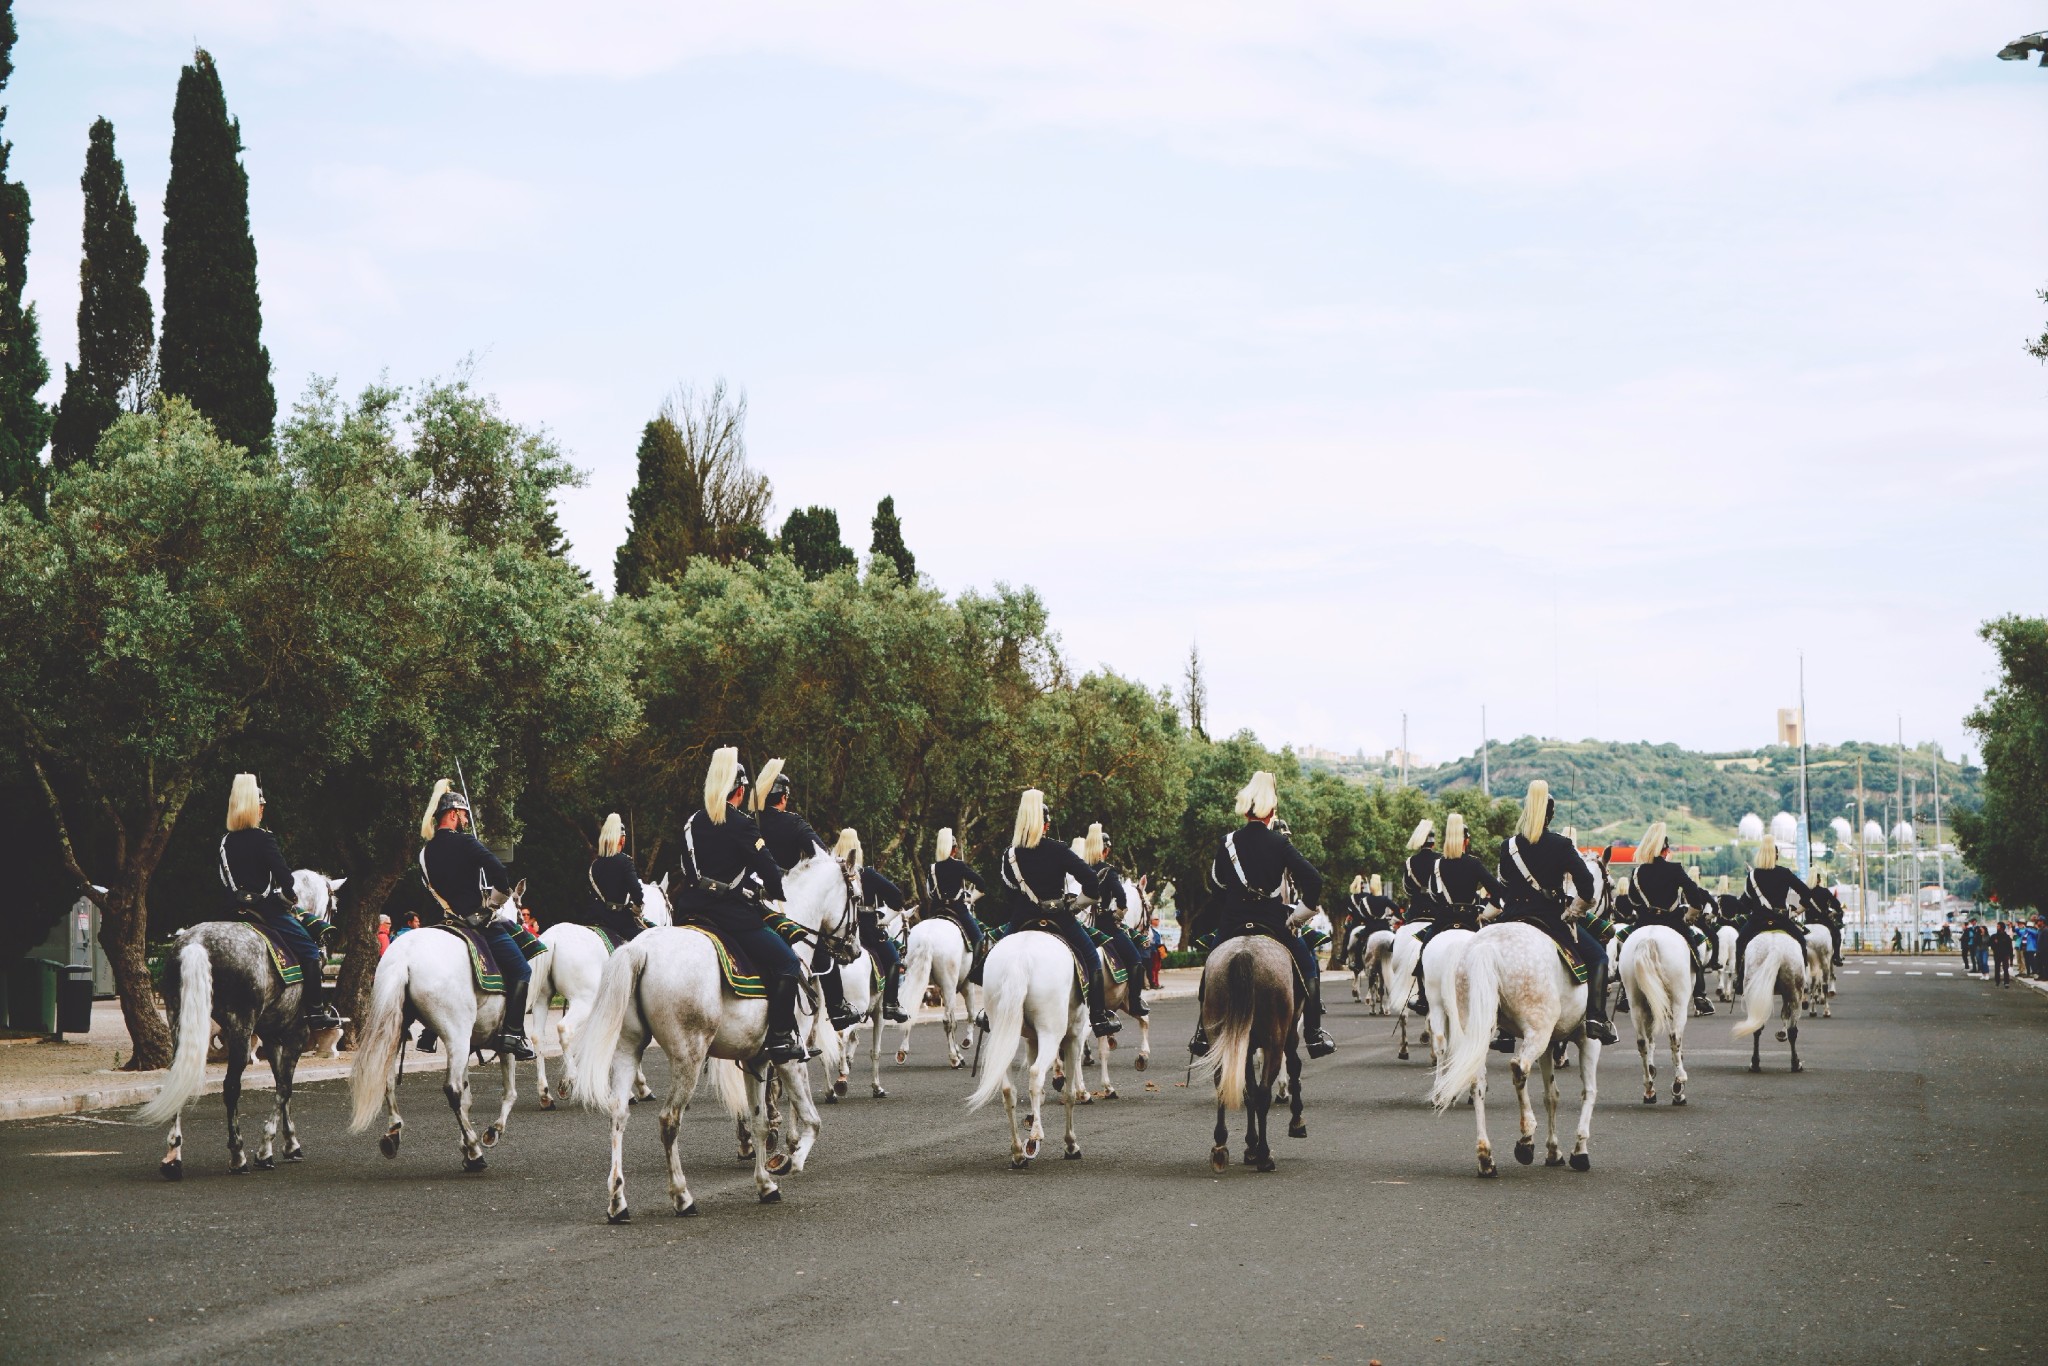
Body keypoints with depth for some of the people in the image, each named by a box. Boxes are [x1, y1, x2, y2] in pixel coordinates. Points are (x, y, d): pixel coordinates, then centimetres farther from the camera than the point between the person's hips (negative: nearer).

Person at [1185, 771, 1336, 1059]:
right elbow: (1313, 880, -12)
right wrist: (1307, 906, 6)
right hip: (1273, 923, -2)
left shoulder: (1226, 843, -1)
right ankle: (1313, 1035, 10)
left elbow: (1216, 881, 11)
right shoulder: (1280, 845, -8)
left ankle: (1203, 1035, 19)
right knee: (1307, 965, 17)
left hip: (1231, 923, 2)